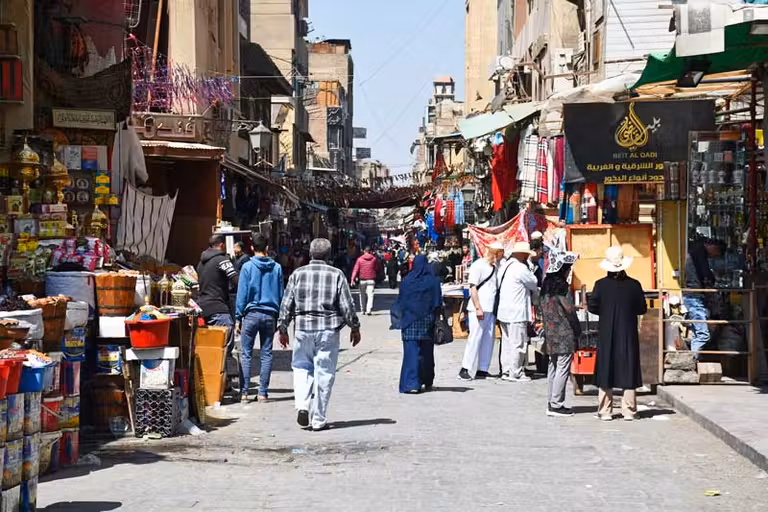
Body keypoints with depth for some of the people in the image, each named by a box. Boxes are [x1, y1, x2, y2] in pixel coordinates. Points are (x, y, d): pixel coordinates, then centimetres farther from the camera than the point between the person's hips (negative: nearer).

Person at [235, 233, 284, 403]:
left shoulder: (248, 267, -5)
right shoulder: (277, 268, 3)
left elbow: (242, 293, -4)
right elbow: (281, 295, 8)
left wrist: (238, 316, 1)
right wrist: (279, 318, 15)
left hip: (251, 313, -3)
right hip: (270, 315, 3)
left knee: (246, 354, 3)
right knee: (266, 354, 7)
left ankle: (244, 392, -2)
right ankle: (263, 392, 6)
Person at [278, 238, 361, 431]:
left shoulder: (297, 274, 2)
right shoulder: (336, 275, -3)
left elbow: (286, 305, 4)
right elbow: (347, 305, -2)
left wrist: (282, 329, 14)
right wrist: (355, 328, 10)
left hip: (303, 328, 1)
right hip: (329, 329, -1)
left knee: (301, 368, 16)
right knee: (324, 373, 4)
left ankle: (302, 405, -5)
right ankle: (318, 419, 6)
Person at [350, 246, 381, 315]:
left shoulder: (360, 259, 0)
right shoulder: (374, 259, 1)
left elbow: (356, 269, -5)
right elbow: (378, 268, 9)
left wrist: (352, 279, -9)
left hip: (362, 280, 1)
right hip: (371, 280, -1)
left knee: (362, 295, 14)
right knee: (370, 295, -4)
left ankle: (363, 310, 18)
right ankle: (369, 310, -18)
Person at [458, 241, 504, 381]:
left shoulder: (495, 267, 16)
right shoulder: (478, 266, -6)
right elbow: (473, 287, -11)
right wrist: (478, 308, -17)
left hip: (491, 309, 8)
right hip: (479, 309, -8)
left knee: (488, 340, 7)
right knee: (475, 338, -10)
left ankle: (482, 369, 13)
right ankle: (465, 369, -8)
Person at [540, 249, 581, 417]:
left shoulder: (546, 285, 9)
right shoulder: (562, 287, -15)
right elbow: (569, 311, -14)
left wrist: (547, 327, 18)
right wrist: (578, 331, -3)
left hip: (550, 334, 9)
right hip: (565, 334, -8)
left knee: (553, 367, 12)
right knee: (563, 368, -5)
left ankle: (551, 403, 15)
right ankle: (556, 404, -5)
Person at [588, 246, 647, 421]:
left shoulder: (601, 285, -9)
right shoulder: (634, 285, -7)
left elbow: (592, 307, -5)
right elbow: (642, 309, -1)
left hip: (606, 336, 0)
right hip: (628, 335, 0)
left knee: (605, 370, 6)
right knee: (628, 371, 7)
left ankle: (605, 411, 6)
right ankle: (629, 410, 7)